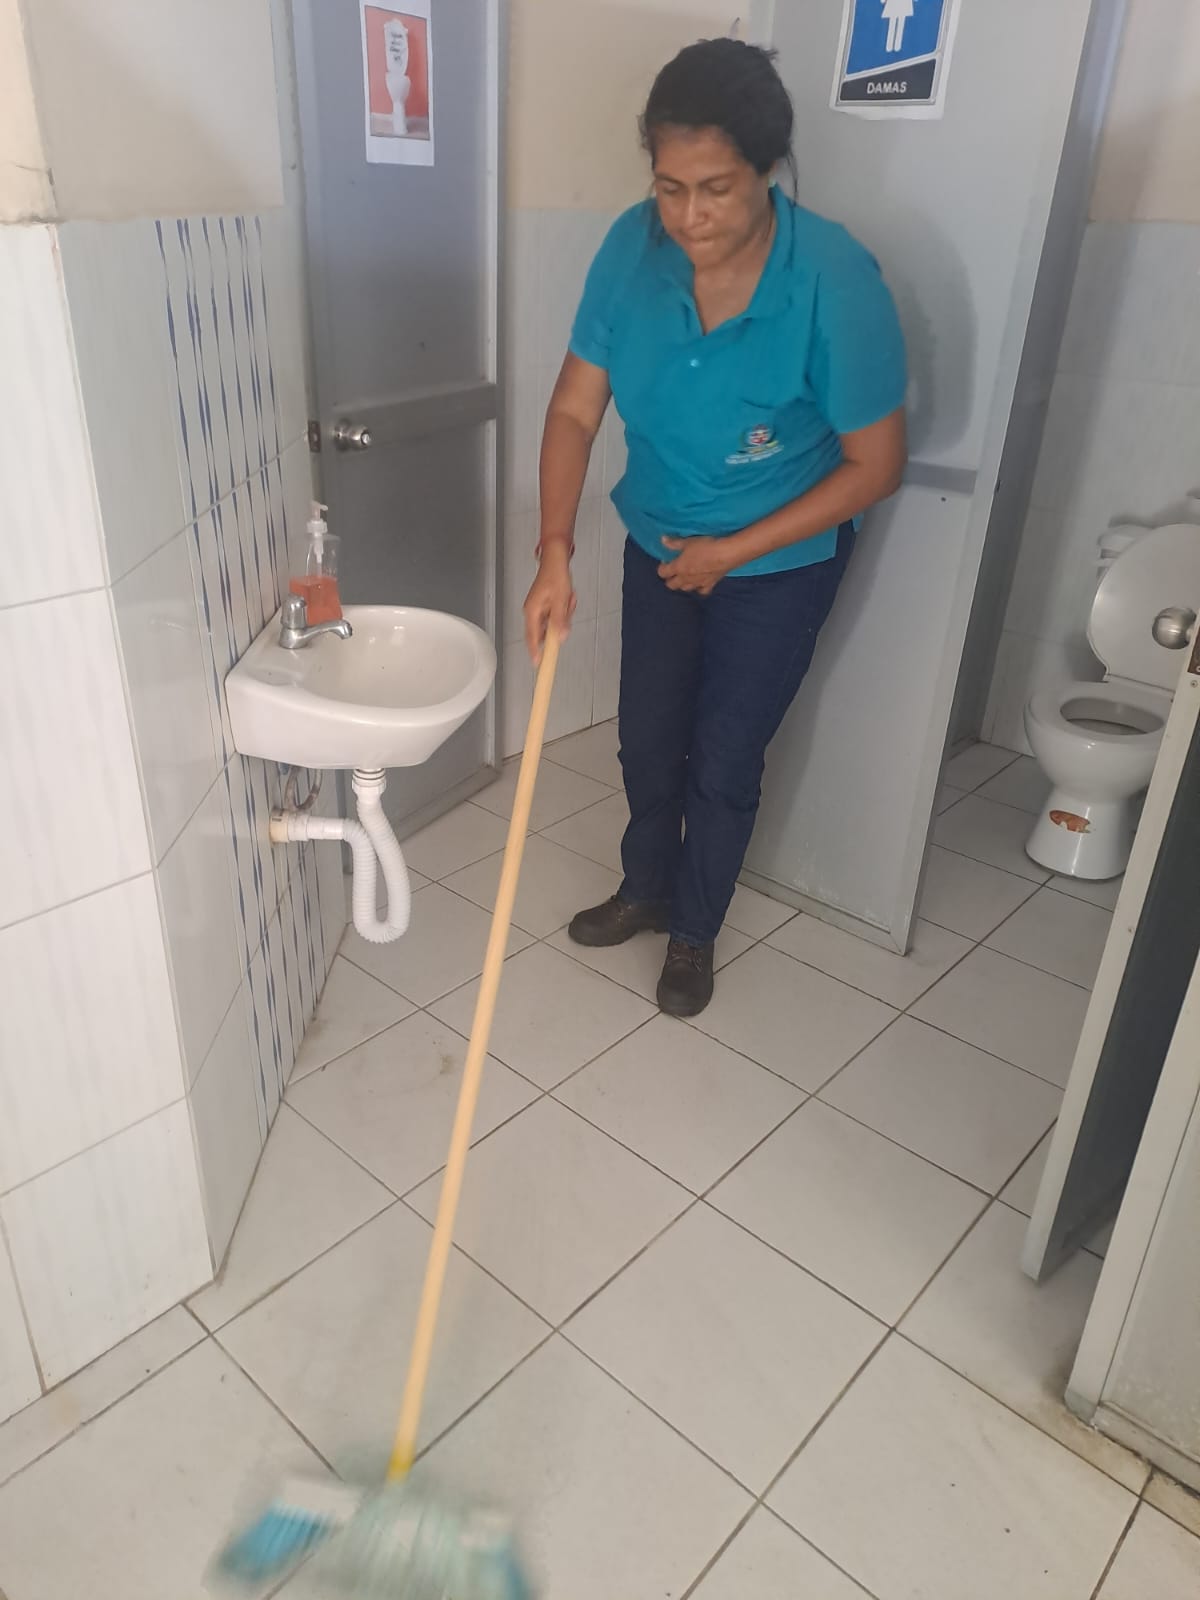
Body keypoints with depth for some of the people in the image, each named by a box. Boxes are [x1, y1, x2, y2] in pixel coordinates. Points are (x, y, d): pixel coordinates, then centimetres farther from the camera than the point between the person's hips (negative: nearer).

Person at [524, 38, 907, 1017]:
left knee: (723, 762, 6)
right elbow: (575, 410, -11)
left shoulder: (837, 282, -27)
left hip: (782, 561, -4)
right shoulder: (633, 249, -16)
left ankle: (695, 930, 32)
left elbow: (876, 466, -20)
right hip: (659, 541, 4)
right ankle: (647, 891, 43)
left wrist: (733, 551, -19)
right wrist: (556, 553, -23)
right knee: (647, 739, 16)